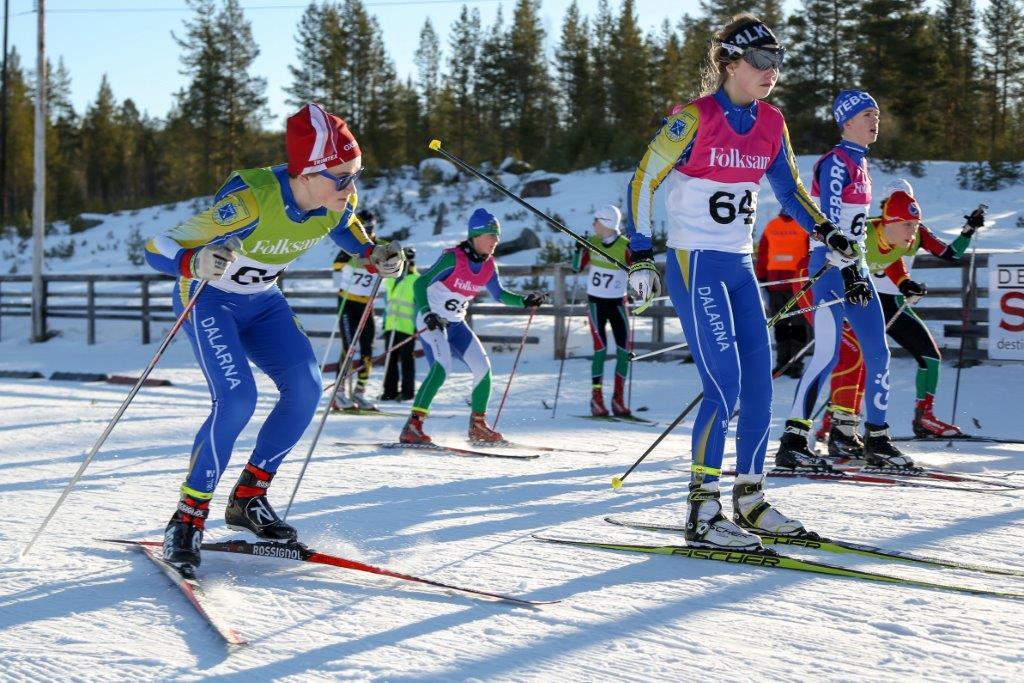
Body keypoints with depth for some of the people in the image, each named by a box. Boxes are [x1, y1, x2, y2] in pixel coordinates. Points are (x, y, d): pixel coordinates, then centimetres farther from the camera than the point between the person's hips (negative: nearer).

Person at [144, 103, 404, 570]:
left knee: (306, 388, -10)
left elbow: (347, 232, 10)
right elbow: (158, 248, -31)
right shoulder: (251, 201, -36)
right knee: (237, 400, -23)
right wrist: (195, 263, -53)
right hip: (209, 298, -6)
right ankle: (187, 518, -11)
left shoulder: (340, 202, -17)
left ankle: (248, 498, 5)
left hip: (262, 301, 6)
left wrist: (376, 257, -12)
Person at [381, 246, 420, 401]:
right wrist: (385, 321, 20)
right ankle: (390, 391, 11)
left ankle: (408, 391, 4)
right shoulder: (392, 279, 16)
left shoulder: (416, 281, -6)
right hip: (391, 326, 7)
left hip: (407, 327, -7)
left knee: (406, 359, -1)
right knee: (390, 359, 7)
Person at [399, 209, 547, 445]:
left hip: (456, 324, 7)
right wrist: (427, 312, -36)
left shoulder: (489, 265, 2)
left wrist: (524, 301, 5)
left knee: (483, 368, 1)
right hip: (430, 321, -7)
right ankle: (412, 427, -27)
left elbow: (499, 294, 19)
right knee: (442, 368, -26)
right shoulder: (453, 257, -19)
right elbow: (420, 283, -22)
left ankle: (478, 425, 18)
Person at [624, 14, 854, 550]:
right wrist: (640, 257, -13)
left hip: (740, 268, 7)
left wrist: (826, 232, 4)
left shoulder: (771, 124, 7)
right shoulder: (695, 118, -12)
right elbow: (643, 181, -9)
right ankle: (701, 513, -8)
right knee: (725, 385, -14)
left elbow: (788, 189, 20)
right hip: (694, 265, -7)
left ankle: (750, 500, 17)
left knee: (759, 384, 5)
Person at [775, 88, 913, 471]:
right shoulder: (836, 163, -10)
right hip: (831, 265, -9)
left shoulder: (860, 163, 17)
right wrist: (847, 273, -25)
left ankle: (877, 441, 14)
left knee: (878, 352, 7)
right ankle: (792, 444, -14)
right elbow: (832, 222, -18)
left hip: (854, 266, 9)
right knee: (828, 353, -15)